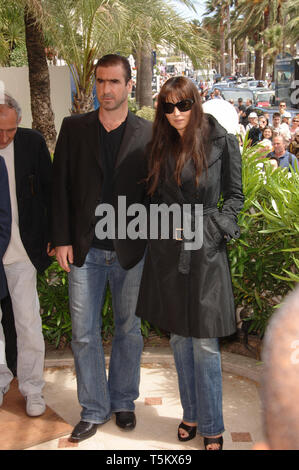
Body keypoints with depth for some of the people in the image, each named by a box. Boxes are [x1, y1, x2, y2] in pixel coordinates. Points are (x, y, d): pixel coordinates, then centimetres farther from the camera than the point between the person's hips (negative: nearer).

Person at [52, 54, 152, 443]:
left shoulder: (147, 133, 0)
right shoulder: (74, 128, 3)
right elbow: (60, 186, 3)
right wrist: (62, 239, -3)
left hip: (131, 251, 0)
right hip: (84, 250, 1)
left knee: (129, 330, 13)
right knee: (84, 334, 7)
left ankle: (123, 401, 33)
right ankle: (94, 410, 24)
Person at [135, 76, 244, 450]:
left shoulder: (221, 142, -4)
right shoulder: (160, 146, 6)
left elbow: (235, 196, 2)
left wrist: (211, 228, -10)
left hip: (205, 251, -4)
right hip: (167, 251, 4)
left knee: (204, 343, -2)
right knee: (179, 338, 13)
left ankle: (212, 427, 14)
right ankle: (190, 415, 29)